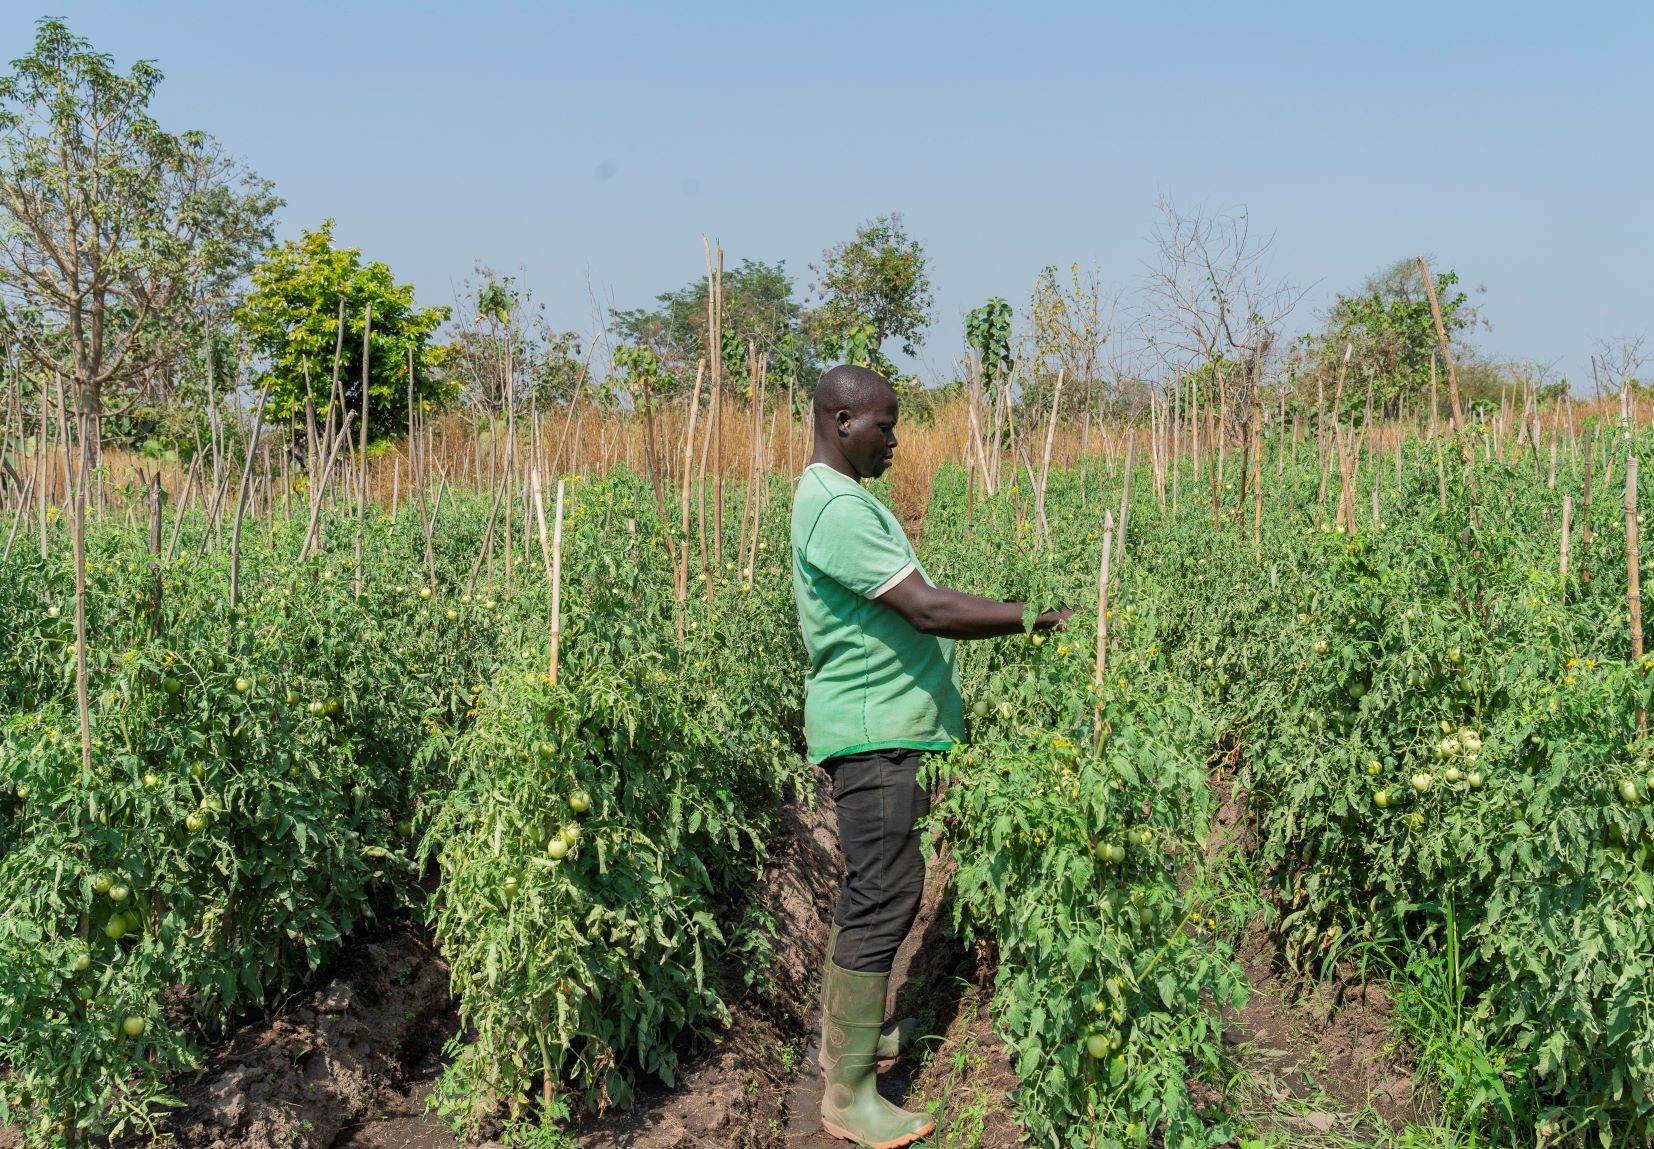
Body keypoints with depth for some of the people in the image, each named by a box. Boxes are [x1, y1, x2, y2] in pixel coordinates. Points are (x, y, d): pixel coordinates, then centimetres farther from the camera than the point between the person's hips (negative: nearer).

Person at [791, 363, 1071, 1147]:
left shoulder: (840, 497, 14)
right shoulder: (837, 509, -20)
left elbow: (906, 609, 17)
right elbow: (927, 609, -25)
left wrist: (1016, 619, 14)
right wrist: (1039, 618, -19)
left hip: (881, 727, 11)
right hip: (871, 731, -11)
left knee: (873, 890, 20)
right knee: (881, 901, -5)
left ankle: (846, 1033, 34)